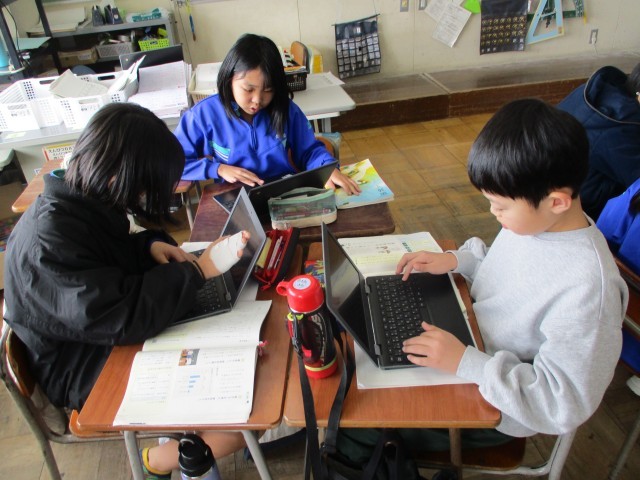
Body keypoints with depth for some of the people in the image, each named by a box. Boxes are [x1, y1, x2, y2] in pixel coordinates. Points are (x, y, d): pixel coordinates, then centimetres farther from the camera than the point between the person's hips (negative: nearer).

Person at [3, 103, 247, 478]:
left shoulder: (82, 201, -4)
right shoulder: (50, 240, -31)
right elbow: (122, 319, -33)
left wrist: (151, 244, -7)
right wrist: (197, 270, -27)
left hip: (110, 335, 9)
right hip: (88, 371, -9)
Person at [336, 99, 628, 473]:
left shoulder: (588, 288, -33)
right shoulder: (536, 217, -9)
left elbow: (566, 404, -27)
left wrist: (466, 362, -31)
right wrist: (455, 260, -4)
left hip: (494, 409, -7)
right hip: (468, 340, 8)